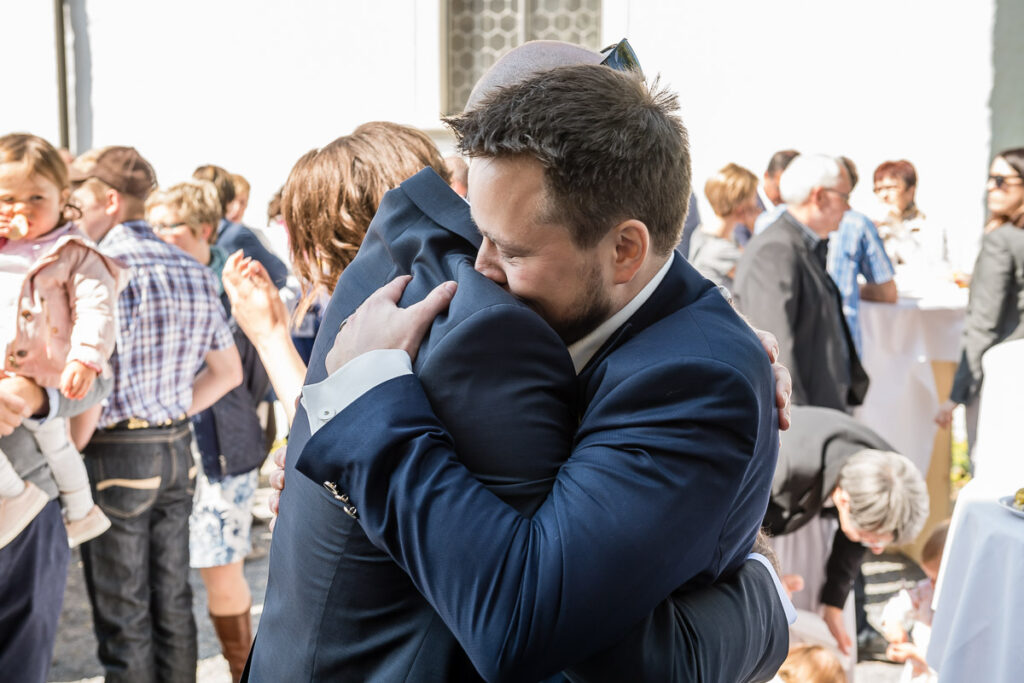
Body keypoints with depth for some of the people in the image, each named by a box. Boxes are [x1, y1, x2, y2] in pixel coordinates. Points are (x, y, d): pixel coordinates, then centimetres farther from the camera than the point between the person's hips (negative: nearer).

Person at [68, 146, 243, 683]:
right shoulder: (193, 270, 8)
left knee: (124, 621, 3)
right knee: (173, 605, 15)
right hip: (177, 452, 7)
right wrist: (172, 415, 14)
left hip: (114, 456, -7)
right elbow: (227, 372, 15)